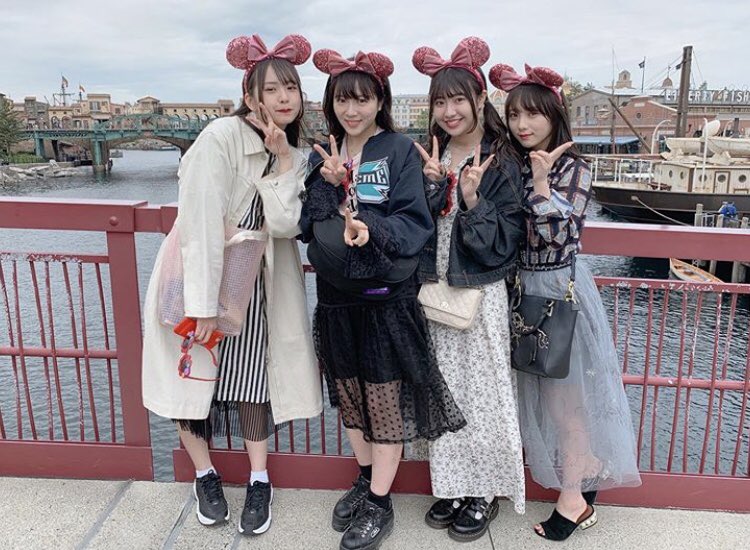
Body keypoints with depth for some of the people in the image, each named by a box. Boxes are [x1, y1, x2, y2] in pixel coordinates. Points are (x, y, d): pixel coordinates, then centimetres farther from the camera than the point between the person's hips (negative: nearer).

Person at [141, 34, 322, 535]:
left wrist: (283, 160, -17)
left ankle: (260, 481, 20)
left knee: (252, 371, 4)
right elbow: (201, 221, -23)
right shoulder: (222, 136, -17)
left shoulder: (294, 156, 2)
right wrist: (203, 305, -24)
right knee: (194, 372, 6)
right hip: (198, 273, -3)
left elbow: (284, 224, -13)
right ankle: (205, 475, 28)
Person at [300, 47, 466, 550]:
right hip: (338, 296, 5)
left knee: (386, 397, 3)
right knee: (350, 395, 16)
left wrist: (371, 230, -29)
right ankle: (365, 478, 38)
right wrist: (333, 185, -17)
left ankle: (380, 503, 21)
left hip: (387, 296, -5)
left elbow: (414, 223, -13)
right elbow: (308, 225, -2)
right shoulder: (323, 156, 8)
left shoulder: (400, 151, -5)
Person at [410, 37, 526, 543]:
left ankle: (486, 491, 24)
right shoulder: (430, 158, 8)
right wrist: (431, 187, -12)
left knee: (482, 393, 5)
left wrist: (473, 200, -22)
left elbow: (505, 241, -11)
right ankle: (453, 484, 29)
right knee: (444, 391, 12)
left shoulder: (502, 161, -6)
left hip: (481, 296, -4)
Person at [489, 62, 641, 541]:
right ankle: (585, 474, 36)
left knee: (564, 394, 4)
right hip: (523, 288, 6)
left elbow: (559, 234, -23)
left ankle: (575, 498, 21)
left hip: (560, 289, -6)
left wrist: (541, 180, -22)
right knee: (536, 391, 15)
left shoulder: (573, 168, -12)